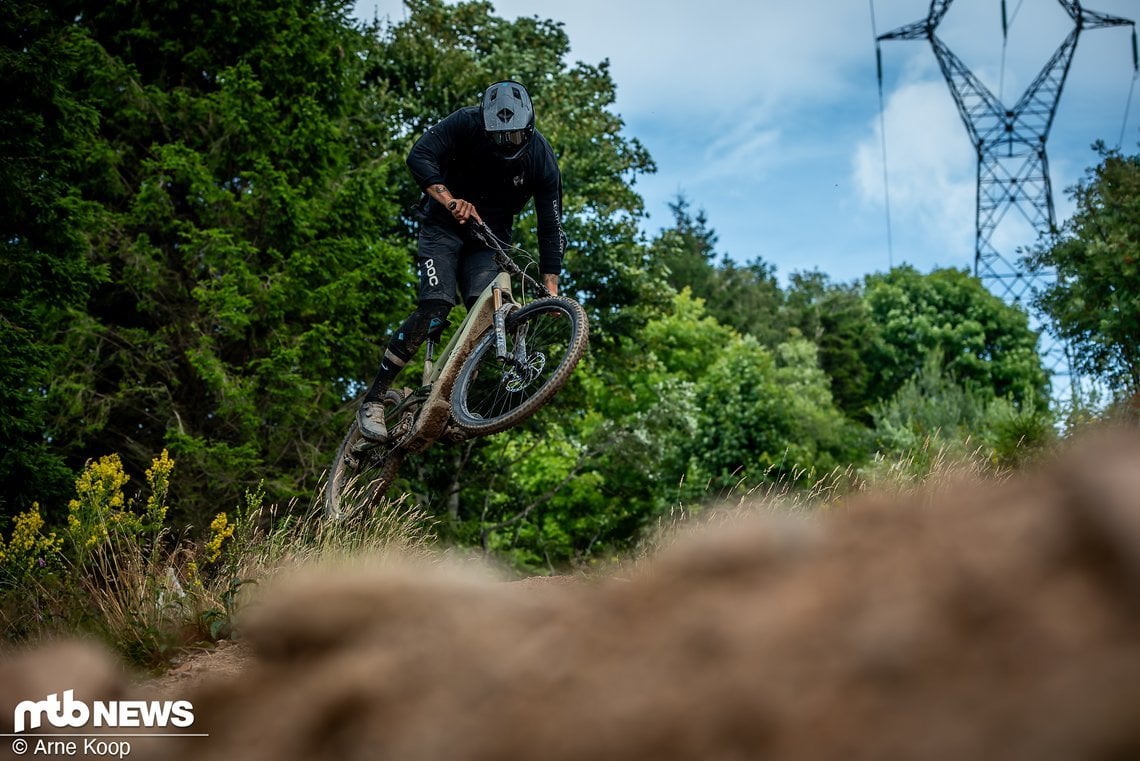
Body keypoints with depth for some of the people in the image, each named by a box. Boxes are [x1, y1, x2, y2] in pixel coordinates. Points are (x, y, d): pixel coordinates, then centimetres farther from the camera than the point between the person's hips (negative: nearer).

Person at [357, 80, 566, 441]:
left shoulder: (542, 161, -14)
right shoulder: (466, 123, -19)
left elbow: (551, 228, -11)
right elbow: (419, 157, -27)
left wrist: (551, 289, -19)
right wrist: (449, 200, -42)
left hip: (490, 239, 3)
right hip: (445, 226, -3)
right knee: (436, 307, -22)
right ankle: (373, 400, -17)